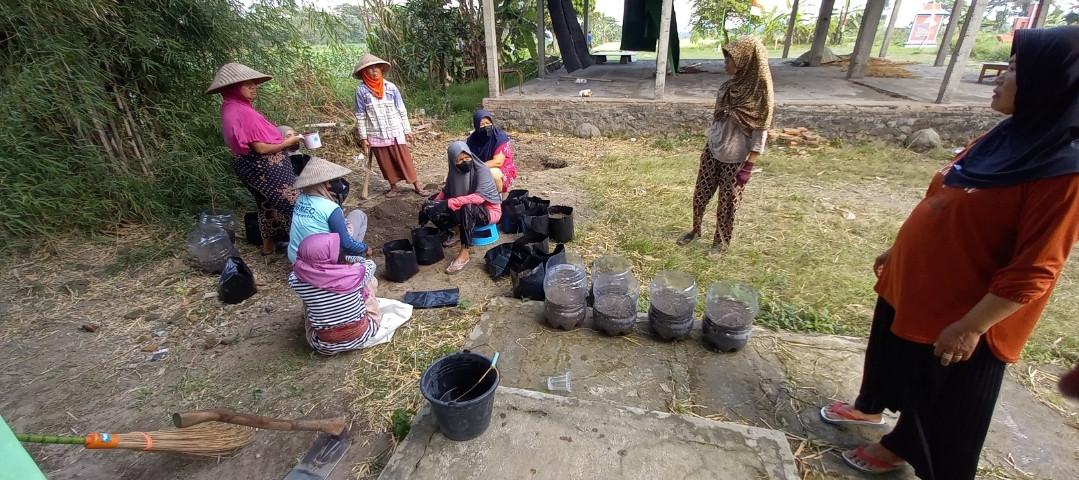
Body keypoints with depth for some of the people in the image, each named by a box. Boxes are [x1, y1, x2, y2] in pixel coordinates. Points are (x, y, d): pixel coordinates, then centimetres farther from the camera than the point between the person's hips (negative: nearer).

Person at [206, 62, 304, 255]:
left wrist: (281, 137, 5)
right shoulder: (243, 113, -23)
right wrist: (287, 142, -10)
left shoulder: (232, 108, 7)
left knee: (267, 203, 22)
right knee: (291, 202, -2)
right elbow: (261, 148, -23)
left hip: (252, 165, 10)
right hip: (264, 166, -10)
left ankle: (269, 244, 35)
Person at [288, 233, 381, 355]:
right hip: (361, 336, -1)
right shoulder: (354, 274, -22)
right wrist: (346, 258, 17)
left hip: (325, 347, 1)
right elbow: (370, 264, 4)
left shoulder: (296, 281, -19)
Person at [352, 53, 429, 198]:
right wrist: (363, 137, -3)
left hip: (395, 132, 0)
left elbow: (401, 110, 3)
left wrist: (407, 130, 2)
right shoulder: (361, 90, -4)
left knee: (405, 160, 3)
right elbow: (360, 116, -1)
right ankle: (393, 187, 25)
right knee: (386, 163, 10)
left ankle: (417, 186, 9)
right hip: (376, 136, 0)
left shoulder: (390, 87, -2)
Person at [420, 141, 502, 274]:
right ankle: (458, 232, 10)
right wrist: (432, 205, -14)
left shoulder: (481, 170, -22)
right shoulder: (454, 173, -5)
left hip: (489, 211, -6)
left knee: (467, 208, -40)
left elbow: (479, 197, -34)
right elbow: (445, 192, 4)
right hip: (465, 211, 6)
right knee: (432, 210, -10)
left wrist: (450, 203, -38)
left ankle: (464, 254, -32)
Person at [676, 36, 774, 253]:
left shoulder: (760, 92, -17)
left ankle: (721, 241, 30)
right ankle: (695, 230, 38)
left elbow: (760, 132, -15)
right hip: (712, 152, 6)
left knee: (727, 203, 9)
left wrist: (749, 166, -17)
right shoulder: (728, 87, 0)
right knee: (700, 194, 15)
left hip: (736, 160, -5)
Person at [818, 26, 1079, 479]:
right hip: (911, 283, 8)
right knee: (890, 355, 27)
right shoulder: (1007, 138, 1)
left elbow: (1032, 273, -24)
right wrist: (898, 250, 16)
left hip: (958, 312, -7)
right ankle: (868, 408, 52)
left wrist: (970, 327, -22)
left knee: (937, 394, 18)